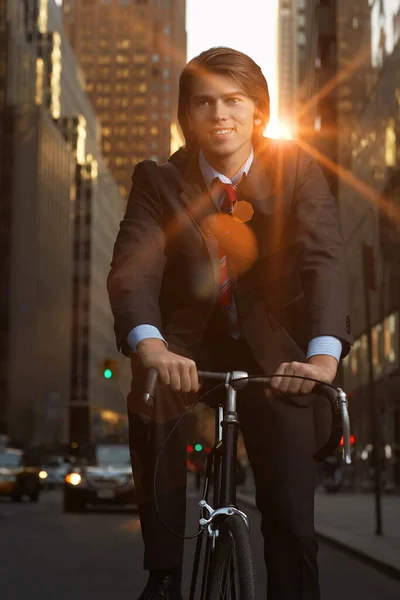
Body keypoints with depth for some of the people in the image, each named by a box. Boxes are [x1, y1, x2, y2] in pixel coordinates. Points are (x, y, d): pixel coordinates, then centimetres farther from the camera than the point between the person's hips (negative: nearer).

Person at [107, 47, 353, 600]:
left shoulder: (296, 169, -13)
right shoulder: (158, 181, -12)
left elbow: (324, 259, -25)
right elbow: (133, 269, -26)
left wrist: (324, 354, -44)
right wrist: (150, 345, -49)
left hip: (271, 349, 0)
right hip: (189, 342, 0)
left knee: (291, 513, -10)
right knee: (149, 407, -31)